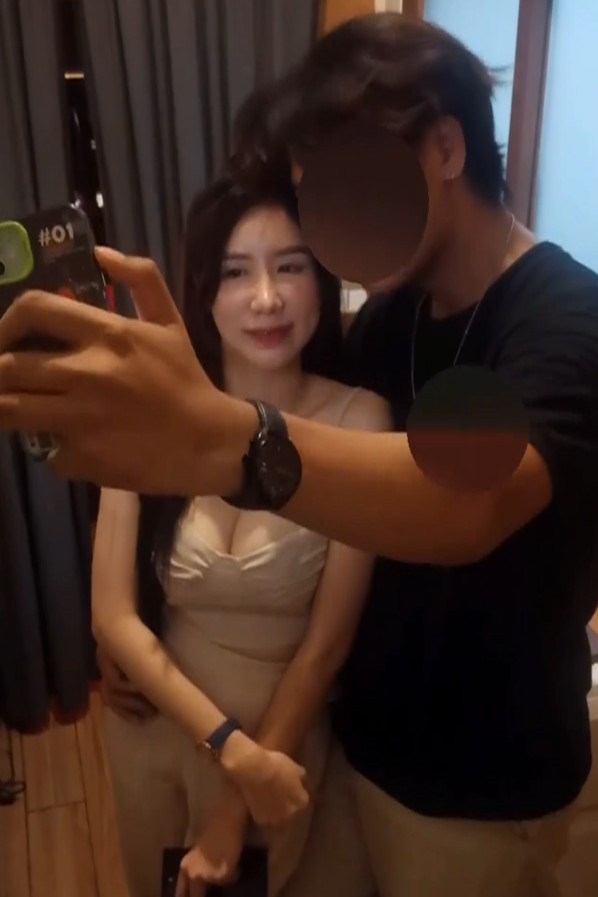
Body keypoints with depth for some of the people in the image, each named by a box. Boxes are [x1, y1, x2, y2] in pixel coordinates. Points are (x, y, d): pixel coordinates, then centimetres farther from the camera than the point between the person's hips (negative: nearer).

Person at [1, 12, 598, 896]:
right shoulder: (388, 318, -2)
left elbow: (475, 502, -43)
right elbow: (351, 471, 2)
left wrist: (225, 441, -61)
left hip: (489, 780, -5)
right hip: (370, 731, 6)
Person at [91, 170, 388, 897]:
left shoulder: (356, 422, -21)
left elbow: (327, 641, -17)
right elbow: (114, 618, -12)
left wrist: (237, 810, -10)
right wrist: (231, 748, -19)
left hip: (293, 736, -2)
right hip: (158, 731, 3)